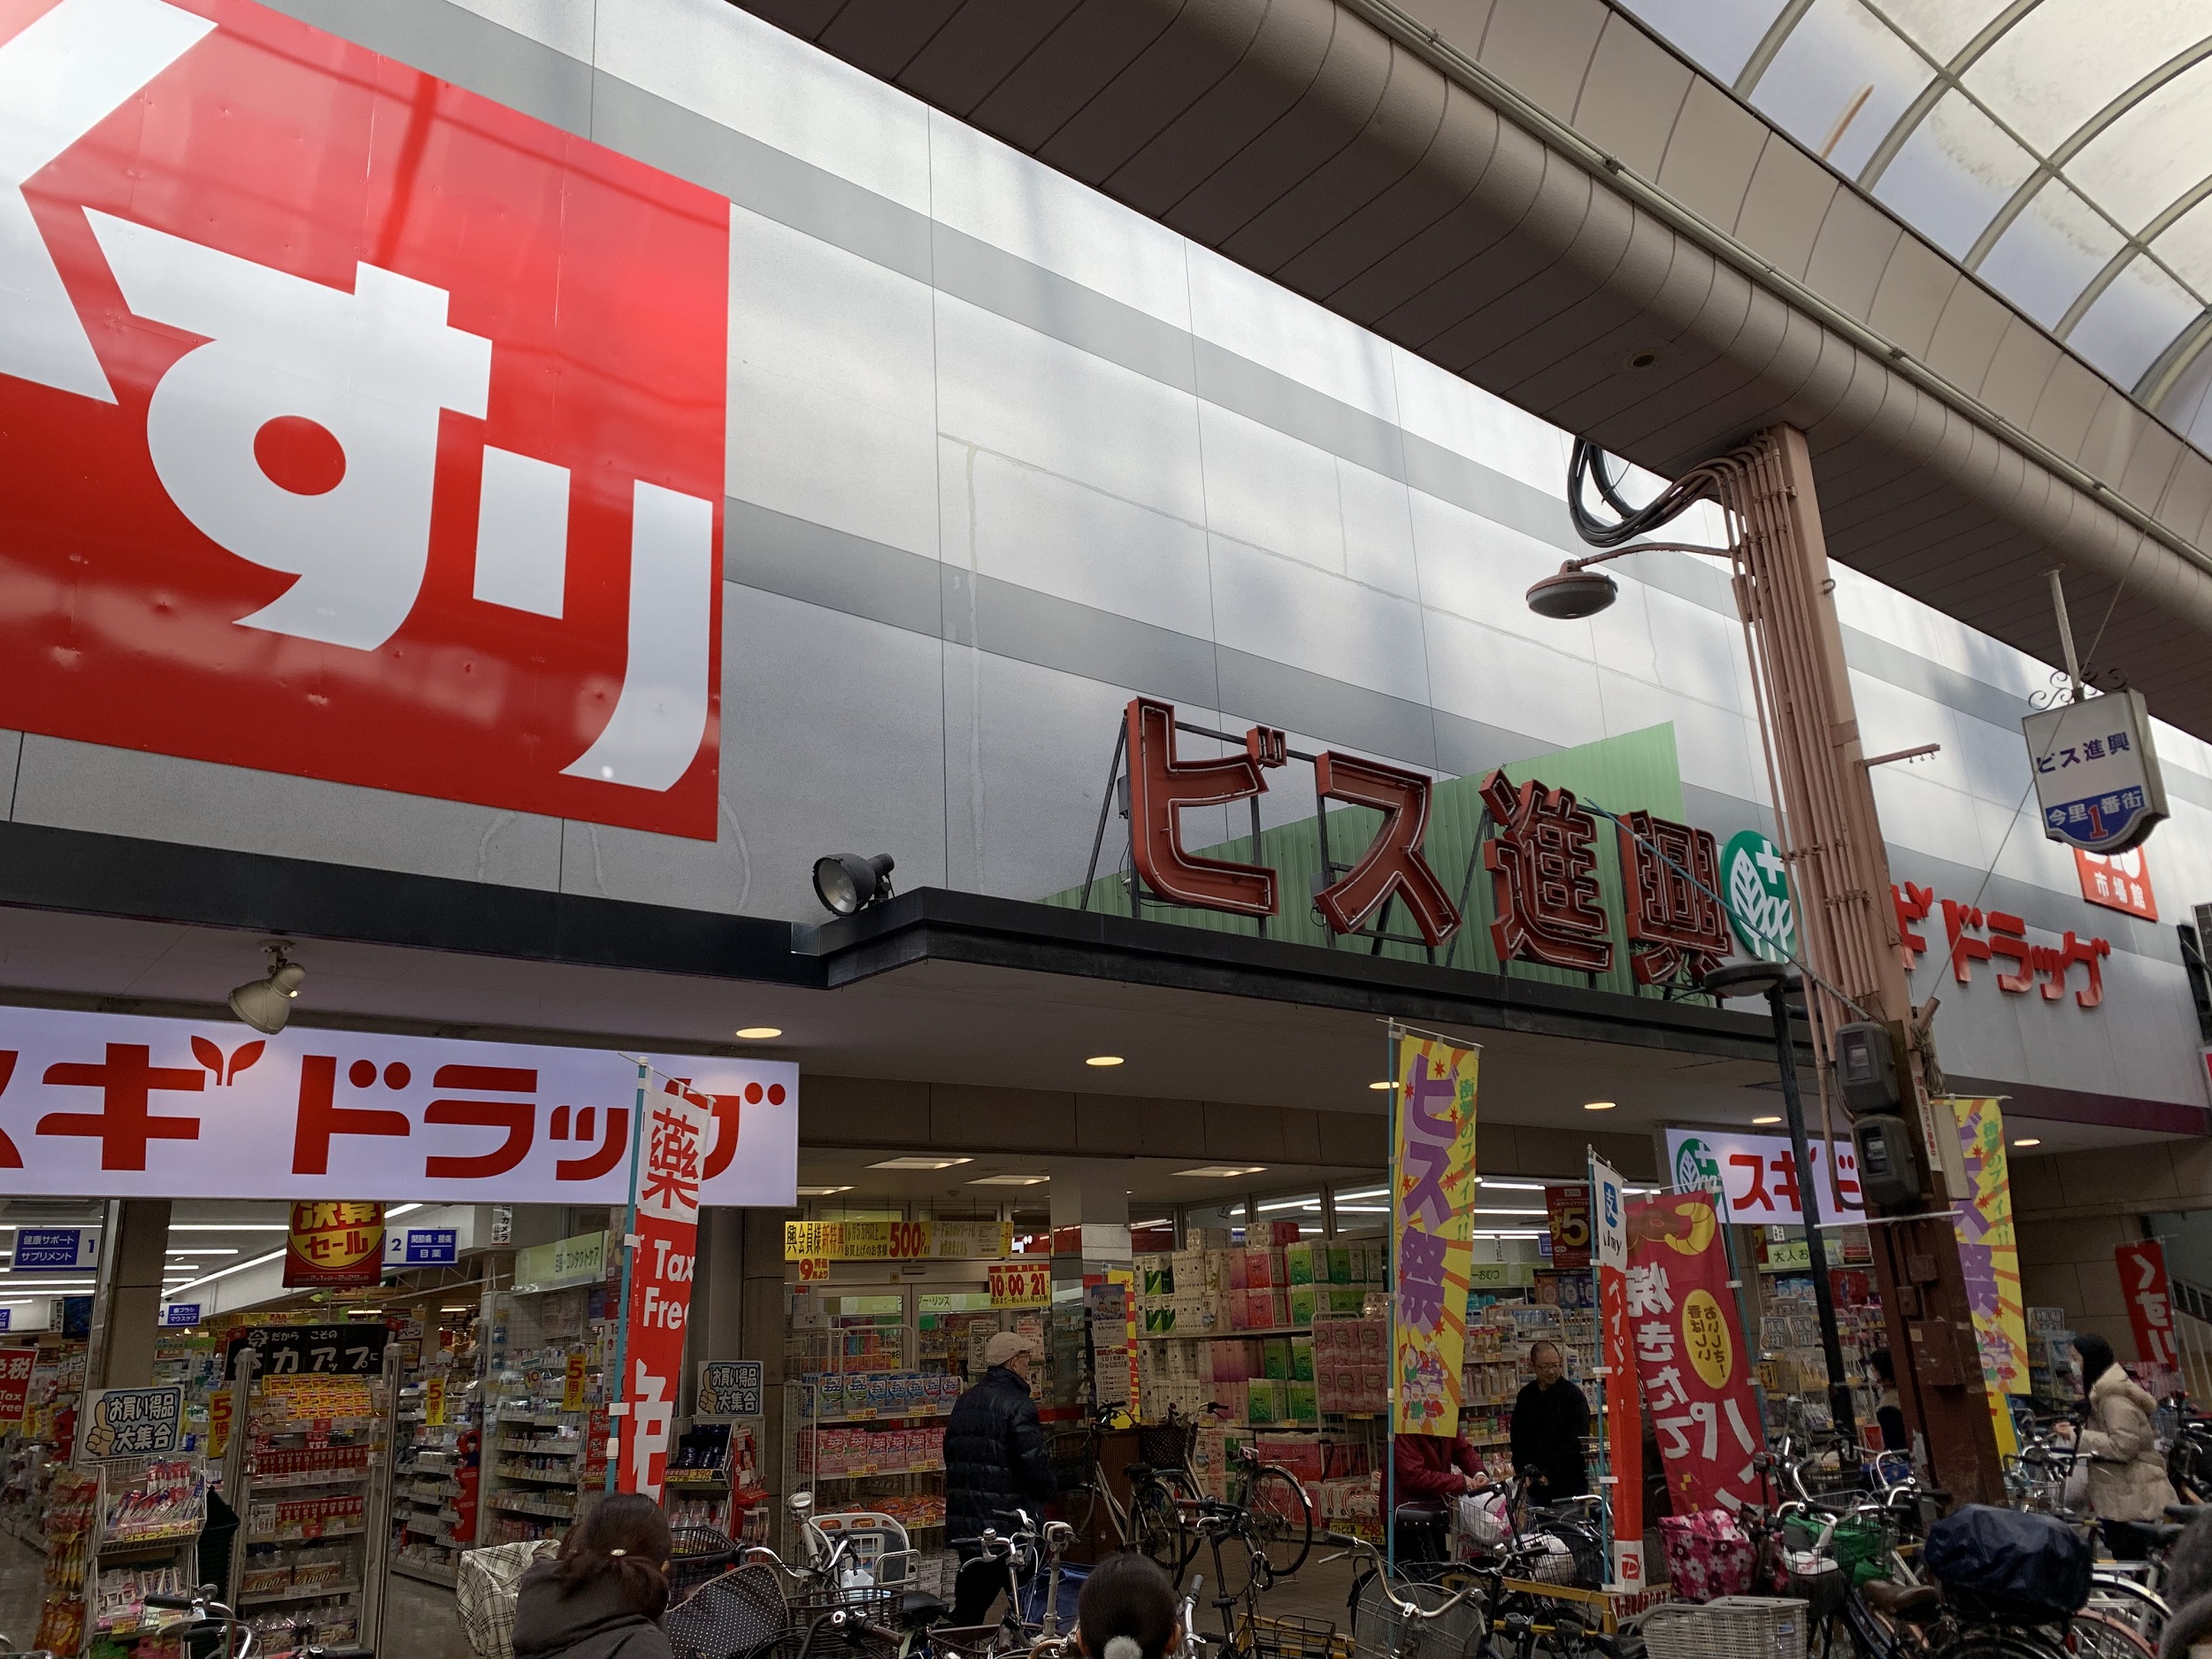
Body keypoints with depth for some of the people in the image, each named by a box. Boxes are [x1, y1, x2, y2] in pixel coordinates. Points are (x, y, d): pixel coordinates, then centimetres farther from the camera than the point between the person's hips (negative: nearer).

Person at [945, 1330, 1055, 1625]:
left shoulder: (964, 1402, 12)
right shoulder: (1018, 1405, -14)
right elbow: (1037, 1465, -18)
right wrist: (1046, 1491, 1)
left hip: (964, 1527, 8)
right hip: (1007, 1524, -7)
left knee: (968, 1608, 14)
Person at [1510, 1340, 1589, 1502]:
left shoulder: (1573, 1395, -4)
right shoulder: (1526, 1396, 10)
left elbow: (1575, 1443, -10)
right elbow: (1517, 1439, 15)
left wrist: (1550, 1474, -15)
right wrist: (1523, 1471, 0)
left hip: (1570, 1485, -4)